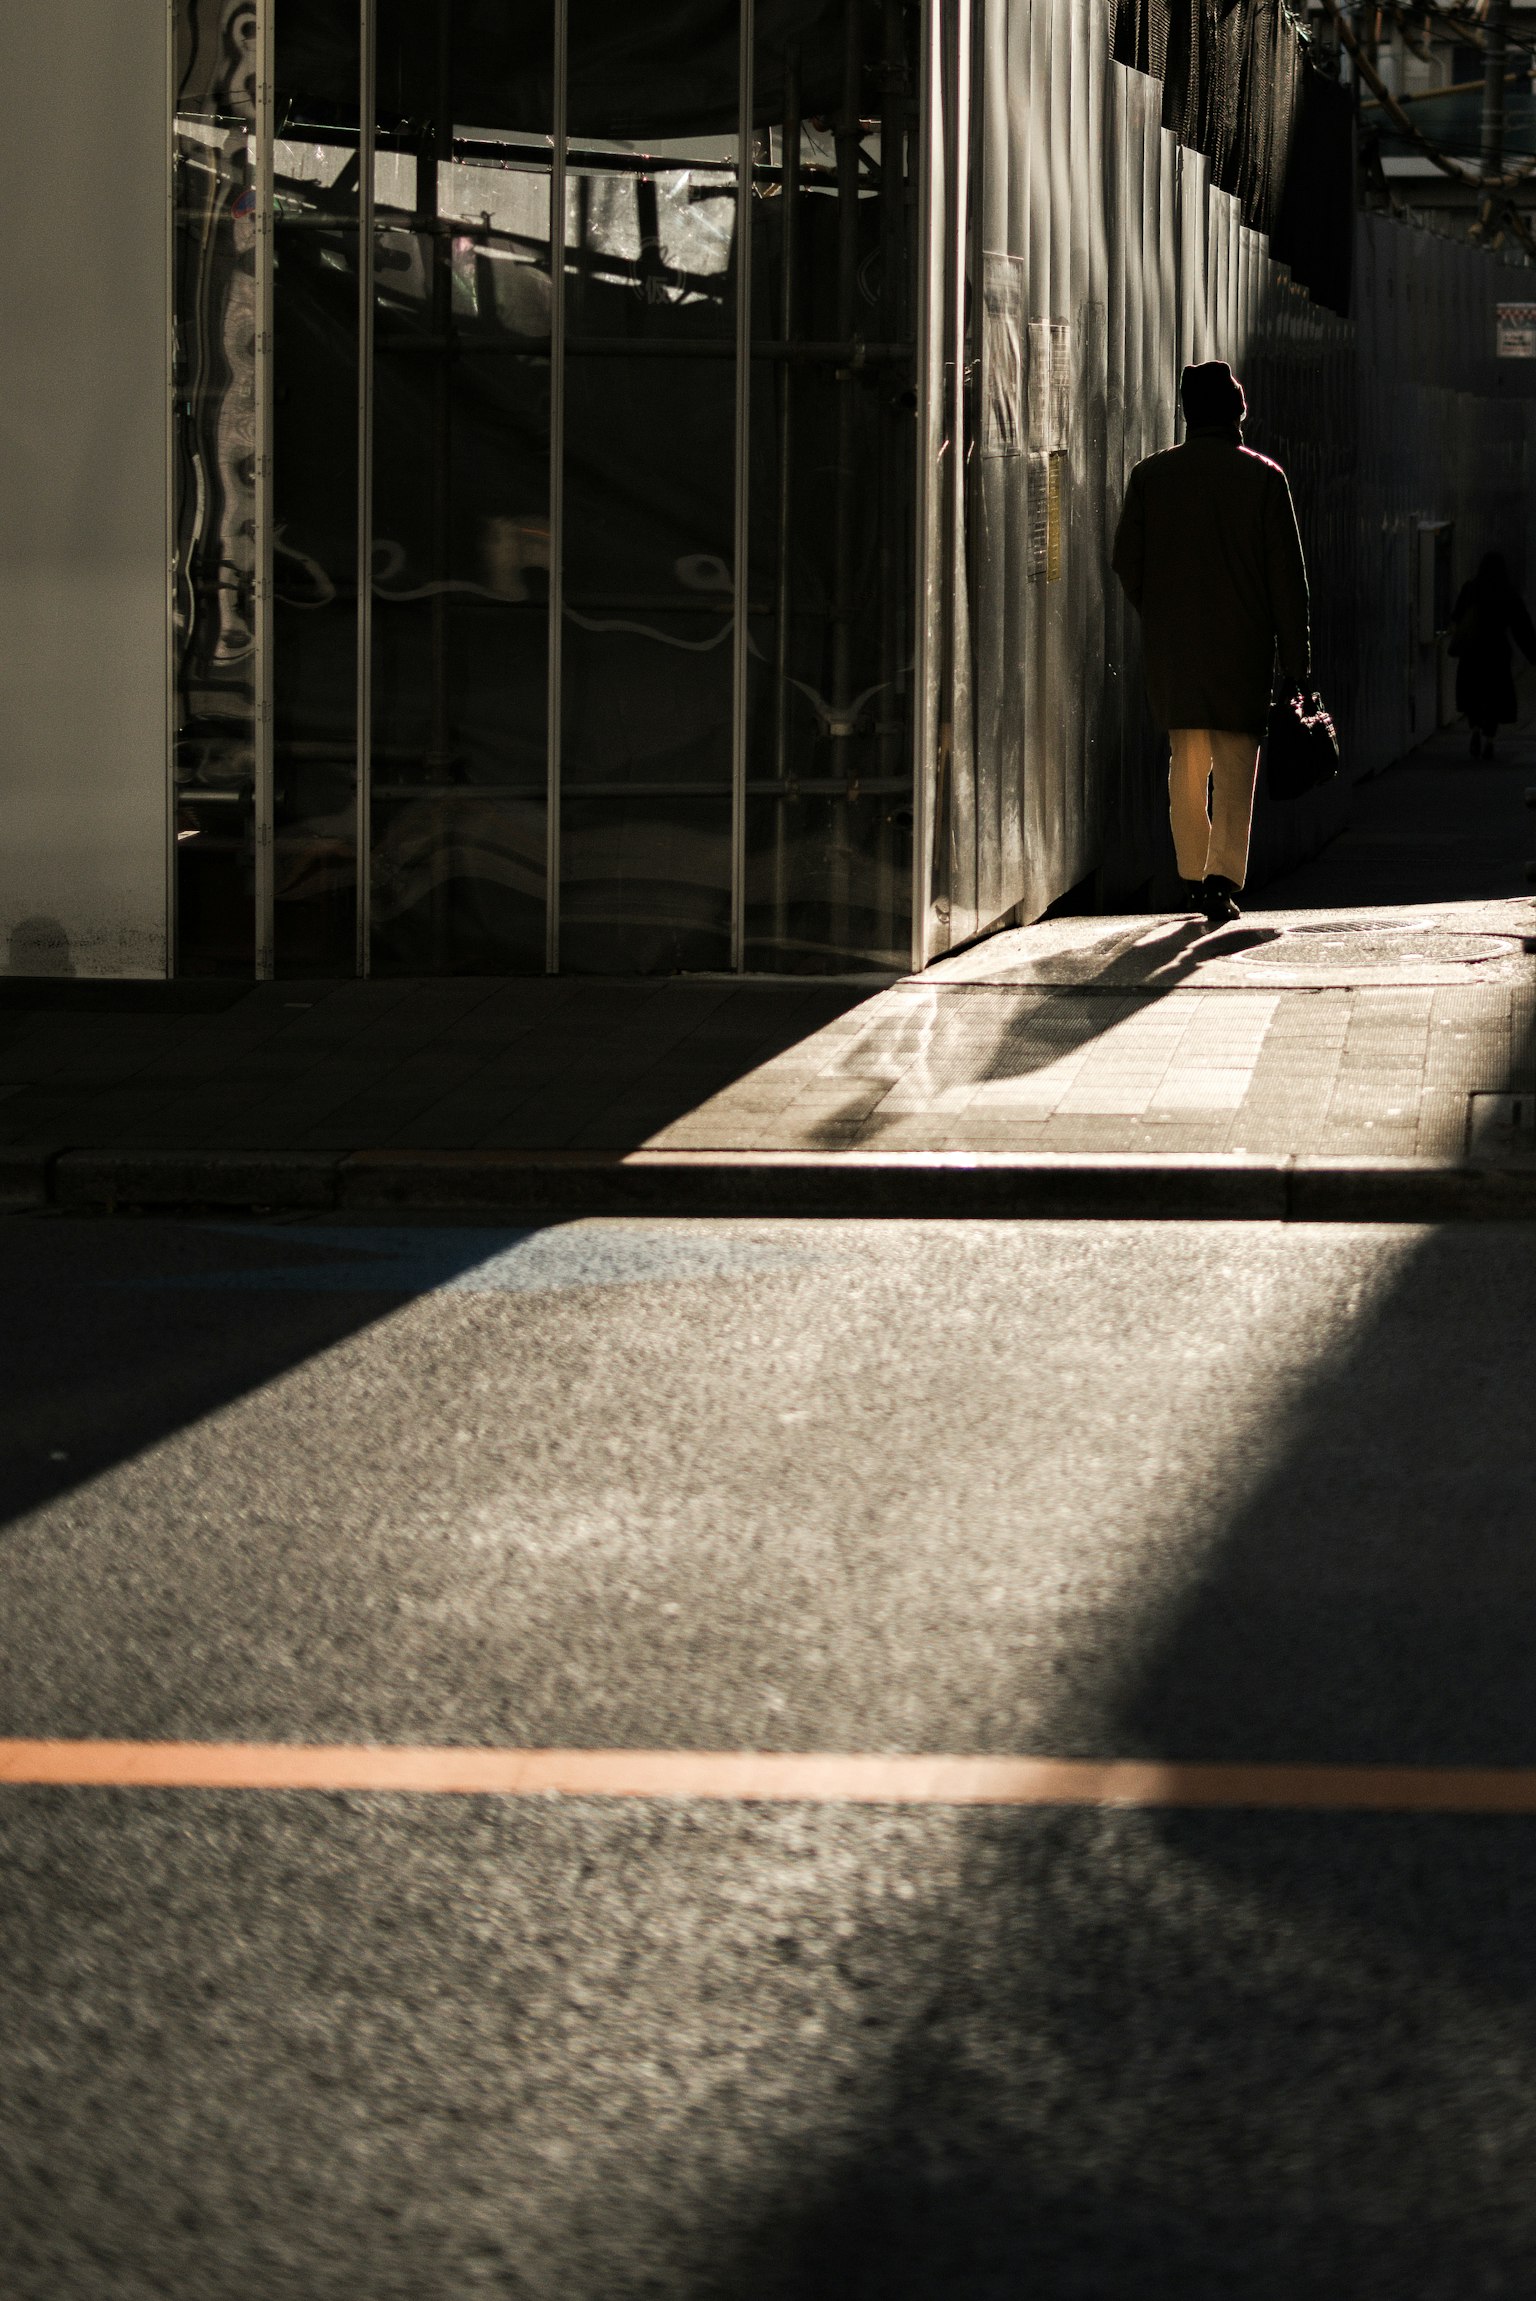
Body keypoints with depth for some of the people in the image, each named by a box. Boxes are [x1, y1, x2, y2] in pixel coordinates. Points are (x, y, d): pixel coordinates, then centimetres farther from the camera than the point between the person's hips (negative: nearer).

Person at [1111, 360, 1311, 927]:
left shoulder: (1150, 476, 1)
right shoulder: (1262, 477, -5)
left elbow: (1126, 561, 4)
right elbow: (1286, 575, -5)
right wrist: (1297, 662, -1)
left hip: (1171, 646, 2)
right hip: (1241, 645, -2)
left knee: (1186, 764, 14)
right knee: (1235, 767, 0)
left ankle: (1193, 877, 20)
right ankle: (1223, 877, -14)